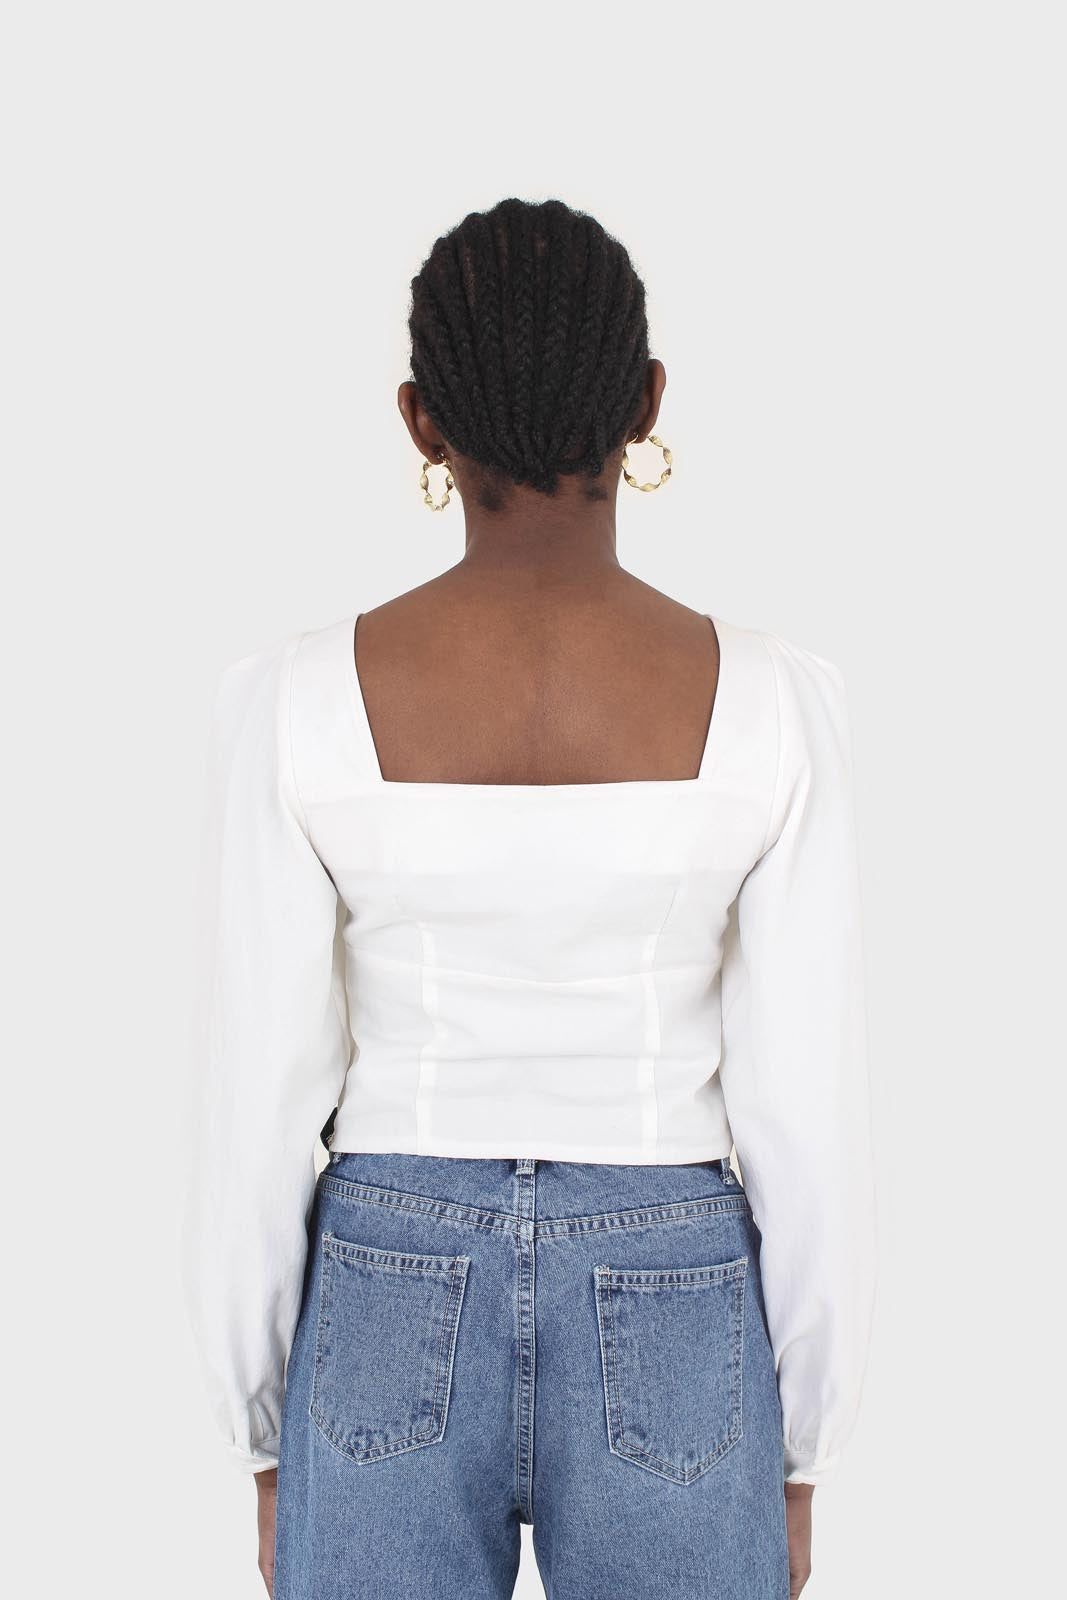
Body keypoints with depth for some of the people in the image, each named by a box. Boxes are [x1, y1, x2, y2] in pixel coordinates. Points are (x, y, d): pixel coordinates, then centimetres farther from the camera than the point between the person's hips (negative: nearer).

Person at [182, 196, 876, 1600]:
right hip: (670, 1353, 0)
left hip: (392, 1341, 1)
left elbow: (257, 1117, -7)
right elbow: (809, 1124, -9)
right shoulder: (775, 703, -13)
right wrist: (801, 1458, 6)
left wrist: (266, 1444, 8)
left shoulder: (296, 702, -12)